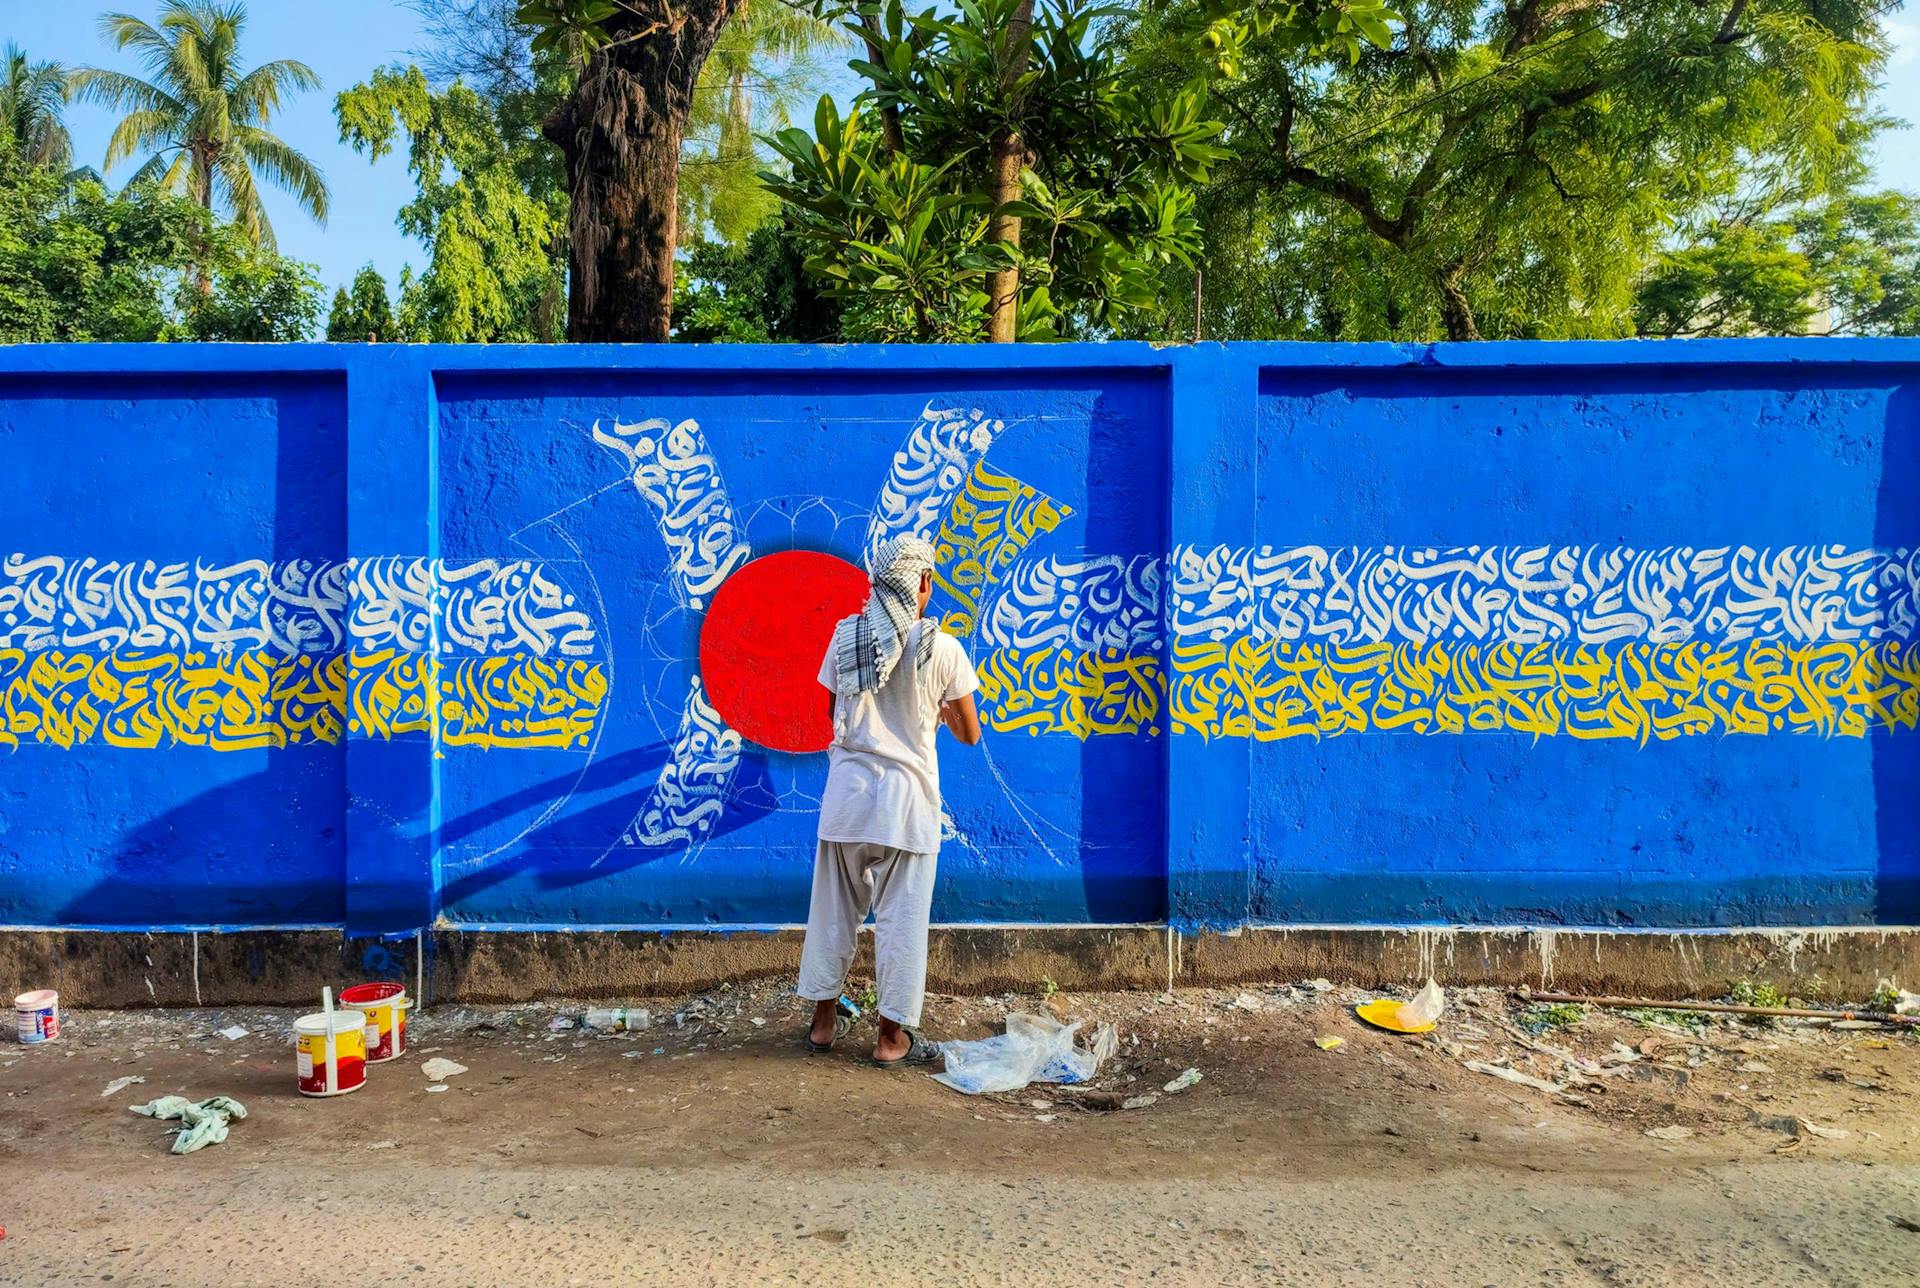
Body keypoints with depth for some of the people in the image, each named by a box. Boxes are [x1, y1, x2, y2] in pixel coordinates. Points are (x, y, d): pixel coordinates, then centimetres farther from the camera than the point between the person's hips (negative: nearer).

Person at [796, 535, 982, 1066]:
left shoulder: (846, 636, 1)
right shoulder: (942, 648, -8)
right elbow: (969, 734, -1)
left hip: (847, 790, 4)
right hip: (906, 800, -3)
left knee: (834, 908, 15)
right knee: (900, 917, 6)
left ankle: (824, 1020, 28)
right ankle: (892, 1036, 14)